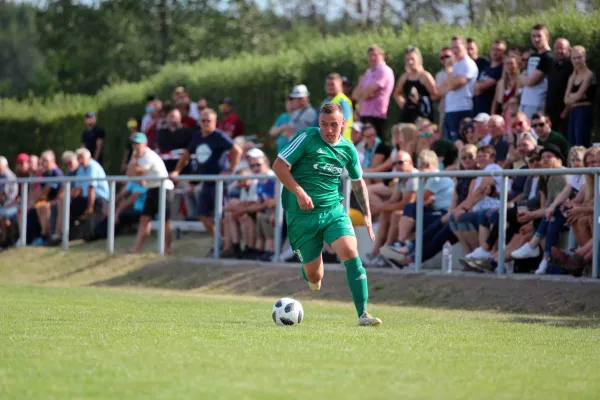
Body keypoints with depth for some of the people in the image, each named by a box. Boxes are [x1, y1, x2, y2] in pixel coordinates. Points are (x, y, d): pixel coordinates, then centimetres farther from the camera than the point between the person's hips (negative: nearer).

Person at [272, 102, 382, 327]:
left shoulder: (348, 150, 5)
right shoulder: (307, 138, -8)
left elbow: (358, 182, 21)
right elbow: (279, 166, -8)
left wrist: (367, 213, 14)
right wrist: (299, 193, -18)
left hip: (334, 210, 3)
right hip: (302, 215, -2)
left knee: (351, 253, -22)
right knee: (314, 277, 2)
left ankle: (363, 314, -21)